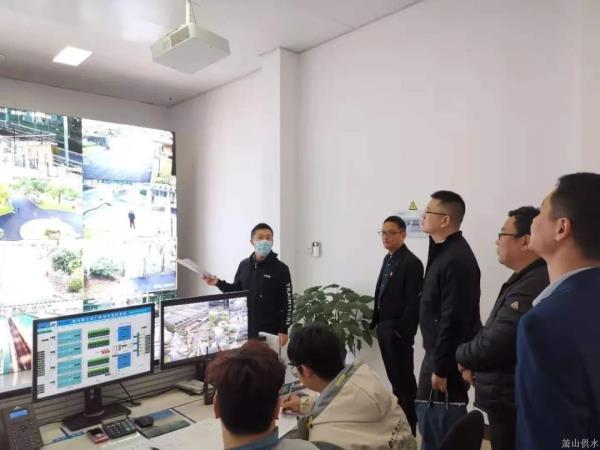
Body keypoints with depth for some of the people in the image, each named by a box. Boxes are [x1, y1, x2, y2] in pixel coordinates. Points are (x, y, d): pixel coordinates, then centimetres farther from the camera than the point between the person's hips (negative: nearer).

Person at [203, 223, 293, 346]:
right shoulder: (244, 265, 4)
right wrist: (218, 283, 0)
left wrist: (283, 330, -10)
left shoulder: (280, 269, -8)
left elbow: (287, 302, -7)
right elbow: (236, 291, 14)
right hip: (246, 328, 4)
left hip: (269, 331, -4)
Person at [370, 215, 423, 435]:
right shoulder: (388, 259, 11)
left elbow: (413, 302, -18)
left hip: (399, 331, -8)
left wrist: (402, 330, -18)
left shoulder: (411, 262, -14)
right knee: (394, 378, 17)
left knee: (404, 379, 4)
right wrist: (377, 321, 10)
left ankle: (408, 427, 17)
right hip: (384, 327, 8)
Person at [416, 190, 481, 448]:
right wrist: (435, 360, 18)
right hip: (438, 352, 9)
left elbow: (454, 320, -24)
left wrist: (441, 368, -19)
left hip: (446, 359, -9)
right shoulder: (442, 251, 9)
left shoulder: (457, 259, -22)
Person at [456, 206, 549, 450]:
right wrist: (474, 363, -1)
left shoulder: (530, 287, -27)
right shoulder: (526, 279, 9)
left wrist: (462, 356, -8)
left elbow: (494, 346, -27)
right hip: (508, 396, 9)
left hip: (511, 401, -9)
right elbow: (495, 334, 13)